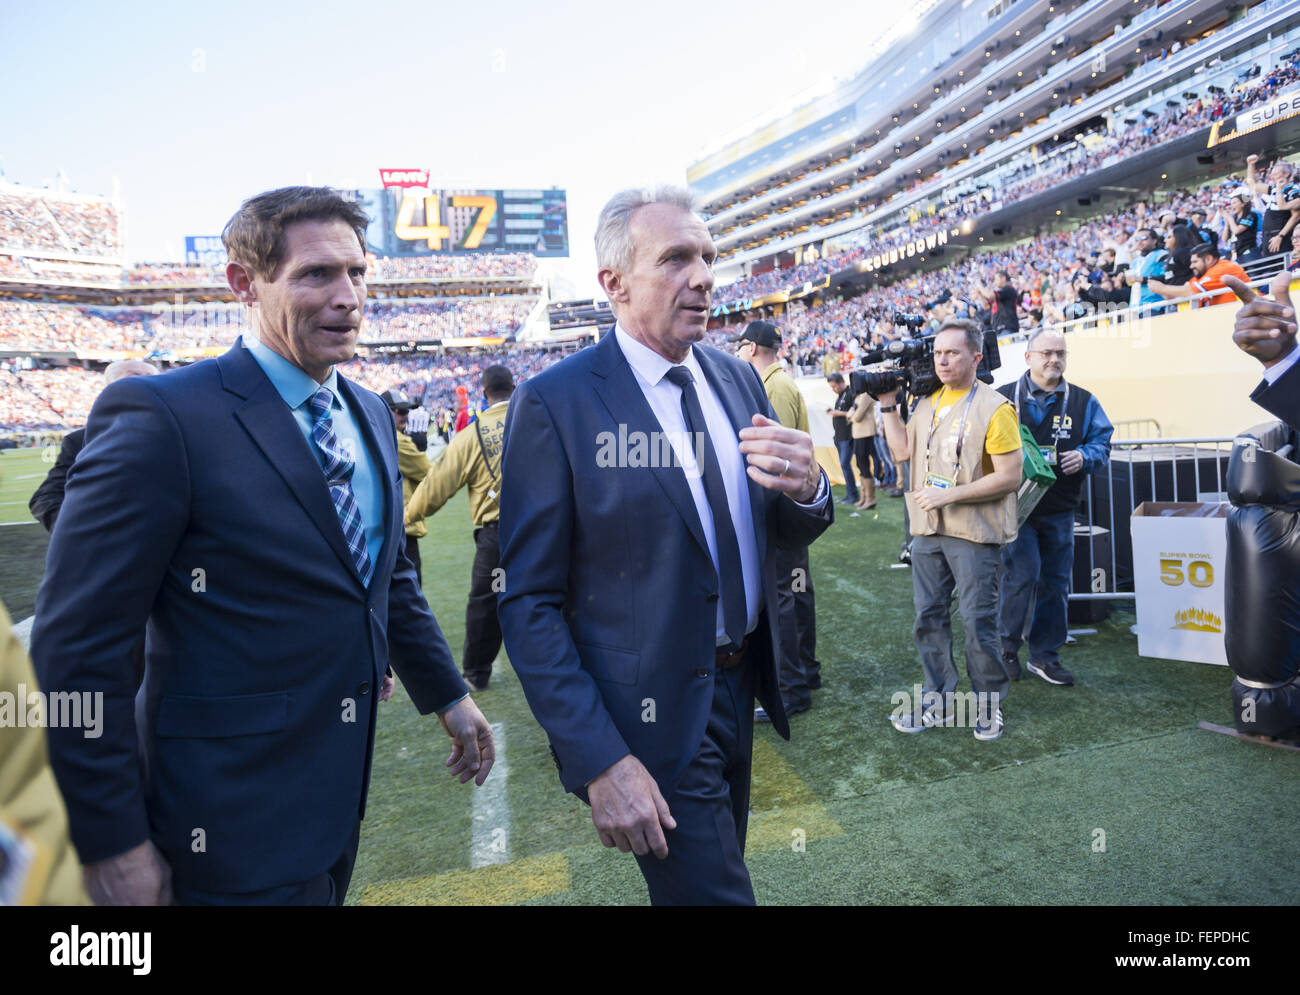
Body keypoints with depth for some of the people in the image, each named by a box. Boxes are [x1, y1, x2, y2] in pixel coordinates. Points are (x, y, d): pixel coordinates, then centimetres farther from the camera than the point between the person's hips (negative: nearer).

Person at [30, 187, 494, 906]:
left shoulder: (370, 415, 4)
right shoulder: (161, 417, -19)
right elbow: (75, 649, -18)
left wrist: (446, 694, 13)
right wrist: (112, 845, -14)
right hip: (234, 816, -7)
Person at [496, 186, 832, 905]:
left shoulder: (737, 378, 3)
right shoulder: (553, 404, -16)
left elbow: (785, 534, 8)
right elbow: (528, 602, -16)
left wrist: (805, 488, -17)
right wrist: (599, 761, -21)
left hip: (741, 684, 7)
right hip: (649, 713, -6)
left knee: (719, 865, 25)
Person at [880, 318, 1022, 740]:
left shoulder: (994, 408, -12)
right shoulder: (928, 401, 10)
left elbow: (1010, 477, -15)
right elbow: (902, 451, 12)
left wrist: (950, 494, -18)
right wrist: (888, 406, 6)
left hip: (974, 533, -6)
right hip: (928, 530, 7)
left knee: (978, 621, 3)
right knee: (929, 618, 12)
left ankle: (988, 704, 21)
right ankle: (938, 700, 26)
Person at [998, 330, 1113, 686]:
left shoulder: (1083, 402, 8)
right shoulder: (1004, 397, 1)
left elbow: (1102, 441, 9)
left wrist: (1084, 457, -13)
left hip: (1059, 509, 4)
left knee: (1054, 581, 8)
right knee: (1022, 574, -12)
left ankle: (1044, 655, 22)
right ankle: (1006, 646, 9)